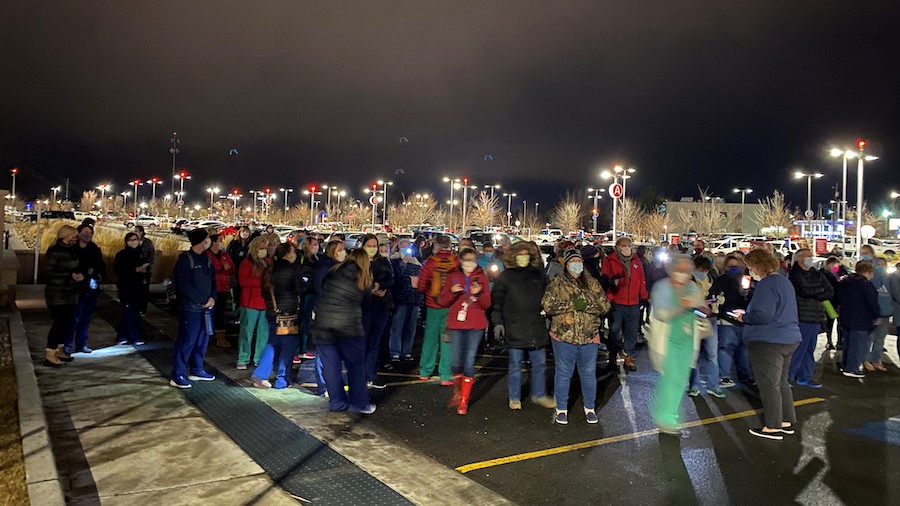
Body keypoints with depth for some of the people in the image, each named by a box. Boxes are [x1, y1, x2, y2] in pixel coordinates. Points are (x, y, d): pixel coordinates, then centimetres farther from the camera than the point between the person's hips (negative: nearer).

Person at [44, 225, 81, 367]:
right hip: (57, 295, -8)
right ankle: (49, 355, -1)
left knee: (67, 322, 10)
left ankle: (59, 350, 21)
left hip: (70, 294, 8)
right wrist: (71, 276, -21)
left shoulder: (71, 251, 11)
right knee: (59, 322, -8)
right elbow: (50, 273, -19)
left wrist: (78, 275, 0)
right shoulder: (55, 251, -14)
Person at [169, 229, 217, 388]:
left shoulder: (206, 258, 12)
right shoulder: (185, 259, -11)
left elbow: (212, 280, 15)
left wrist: (212, 298, -2)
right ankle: (177, 376, 2)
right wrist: (203, 301, -14)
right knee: (186, 341, -6)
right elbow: (185, 286, -17)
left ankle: (197, 370, 27)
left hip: (205, 307, 8)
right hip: (191, 308, -8)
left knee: (202, 340, 14)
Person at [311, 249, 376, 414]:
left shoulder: (334, 271, 8)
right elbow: (364, 302, 8)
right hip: (349, 328, -2)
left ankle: (337, 403, 20)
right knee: (356, 366, 12)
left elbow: (321, 289, 12)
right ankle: (360, 403, 18)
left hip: (322, 326, 3)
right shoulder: (364, 280, 3)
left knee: (330, 367, 12)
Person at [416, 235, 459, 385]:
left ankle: (425, 372, 23)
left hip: (433, 305, 1)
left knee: (430, 338, 14)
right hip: (451, 306, -1)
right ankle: (446, 376, 4)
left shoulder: (431, 262, -10)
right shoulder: (456, 262, -9)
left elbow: (421, 286, -8)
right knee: (447, 340, 5)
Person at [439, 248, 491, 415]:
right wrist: (452, 292, -16)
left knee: (469, 361, -3)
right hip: (456, 324, 1)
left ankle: (464, 400, 9)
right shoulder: (453, 277, 5)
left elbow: (487, 304, 1)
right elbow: (442, 302, 3)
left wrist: (479, 293, -18)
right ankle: (457, 391, 28)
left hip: (476, 325, -1)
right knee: (456, 361, 0)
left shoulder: (481, 277, 4)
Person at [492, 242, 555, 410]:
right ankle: (514, 398, 20)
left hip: (537, 327, 4)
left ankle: (539, 395, 28)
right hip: (515, 328, -4)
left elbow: (546, 296, 21)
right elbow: (496, 302, -1)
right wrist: (497, 322, -8)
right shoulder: (505, 277, -1)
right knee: (515, 364, 5)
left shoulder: (538, 275, 10)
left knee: (540, 363, 11)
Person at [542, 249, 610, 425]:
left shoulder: (592, 283, 6)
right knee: (563, 373, 10)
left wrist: (586, 305, -16)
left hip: (589, 337, 2)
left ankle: (590, 408, 31)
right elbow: (547, 305, -14)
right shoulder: (557, 283, -2)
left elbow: (605, 305, -2)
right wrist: (572, 304, -18)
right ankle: (561, 409, 25)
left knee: (589, 374, 13)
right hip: (563, 336, -2)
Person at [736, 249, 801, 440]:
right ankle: (787, 421, 27)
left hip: (769, 341, -10)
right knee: (782, 382, 19)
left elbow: (762, 315, -27)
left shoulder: (767, 284, -19)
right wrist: (748, 314, 14)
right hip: (788, 339, 10)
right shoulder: (784, 281, 13)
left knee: (769, 385, -1)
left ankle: (773, 427, 6)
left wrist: (744, 318, -9)